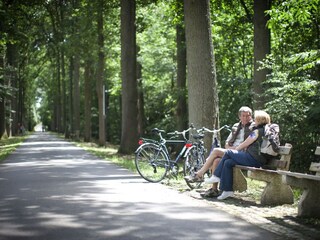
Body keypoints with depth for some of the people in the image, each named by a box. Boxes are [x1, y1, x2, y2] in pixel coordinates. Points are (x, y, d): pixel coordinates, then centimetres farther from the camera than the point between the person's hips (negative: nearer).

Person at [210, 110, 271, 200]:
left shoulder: (257, 131, -9)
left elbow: (244, 144, -3)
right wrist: (238, 149, 19)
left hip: (253, 158, -9)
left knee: (228, 152, 0)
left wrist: (235, 150, 14)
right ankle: (227, 190, 0)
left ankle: (216, 176, 9)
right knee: (228, 163, 5)